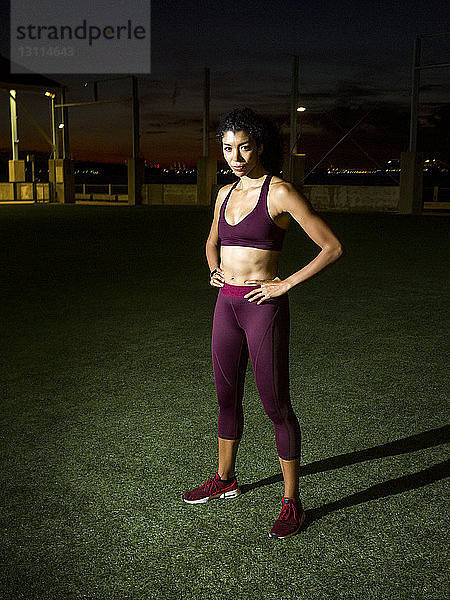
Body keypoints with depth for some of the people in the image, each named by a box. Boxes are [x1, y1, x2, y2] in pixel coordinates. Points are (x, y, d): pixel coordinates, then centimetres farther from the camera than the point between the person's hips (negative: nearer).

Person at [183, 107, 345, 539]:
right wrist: (215, 271, 8)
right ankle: (224, 479, 37)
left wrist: (286, 284, -15)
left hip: (264, 307, -7)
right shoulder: (226, 194, 10)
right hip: (226, 305, 7)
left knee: (275, 405, 1)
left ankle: (291, 502, 15)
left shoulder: (280, 193, -10)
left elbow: (333, 247, -13)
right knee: (227, 397, 17)